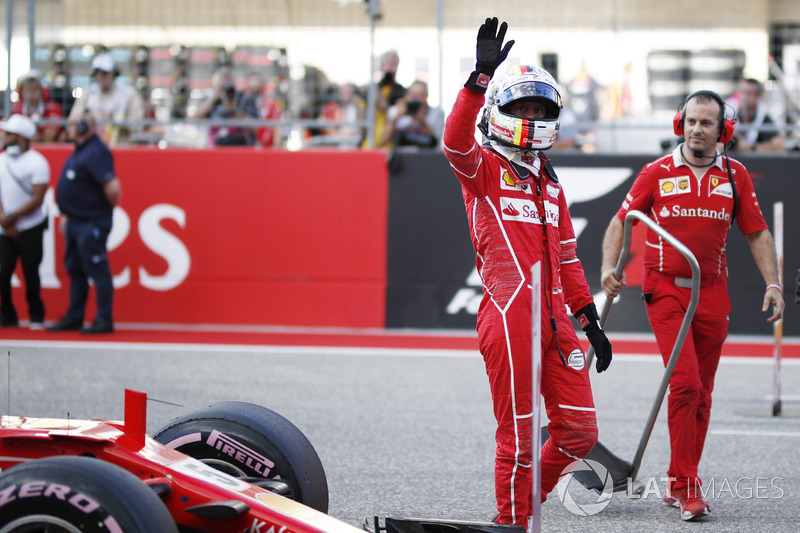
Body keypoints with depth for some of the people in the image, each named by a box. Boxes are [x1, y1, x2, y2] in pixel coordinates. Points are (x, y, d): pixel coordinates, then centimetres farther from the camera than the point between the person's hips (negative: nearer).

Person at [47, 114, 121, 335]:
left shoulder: (97, 153, -19)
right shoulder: (79, 151, 14)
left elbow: (112, 188, -26)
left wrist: (110, 206, -8)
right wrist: (65, 214, 21)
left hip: (92, 223, -11)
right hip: (75, 222, 11)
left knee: (97, 271, -4)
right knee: (75, 270, 16)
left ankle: (104, 320, 1)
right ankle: (73, 318, 24)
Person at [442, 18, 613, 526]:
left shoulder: (549, 181, 23)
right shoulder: (484, 167, 2)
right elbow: (457, 141, -21)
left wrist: (589, 319, 20)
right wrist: (482, 76, -32)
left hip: (553, 315, 7)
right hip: (508, 313, -7)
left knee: (580, 430, 4)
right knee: (518, 436, -4)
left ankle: (526, 502, 22)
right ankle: (513, 522, 7)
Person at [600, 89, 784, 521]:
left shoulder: (735, 175, 6)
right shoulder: (658, 173, 0)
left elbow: (757, 233, 11)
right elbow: (621, 221, 5)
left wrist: (772, 283, 2)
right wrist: (609, 266, -10)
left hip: (712, 295, 3)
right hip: (665, 290, -3)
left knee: (701, 394, 6)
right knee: (685, 383, -16)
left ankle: (679, 485, 17)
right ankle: (685, 485, -11)